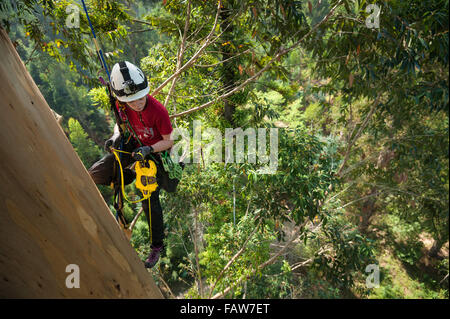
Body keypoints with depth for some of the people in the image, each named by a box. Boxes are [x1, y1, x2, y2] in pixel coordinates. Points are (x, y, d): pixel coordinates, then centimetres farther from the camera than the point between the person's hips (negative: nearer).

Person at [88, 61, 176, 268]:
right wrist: (115, 136, -15)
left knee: (150, 200, -6)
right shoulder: (121, 104, -17)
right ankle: (132, 176, 22)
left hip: (154, 152, -5)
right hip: (132, 144, 5)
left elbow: (169, 141, -20)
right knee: (95, 175, -4)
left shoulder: (158, 110, -31)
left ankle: (157, 246, 14)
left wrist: (148, 149, -36)